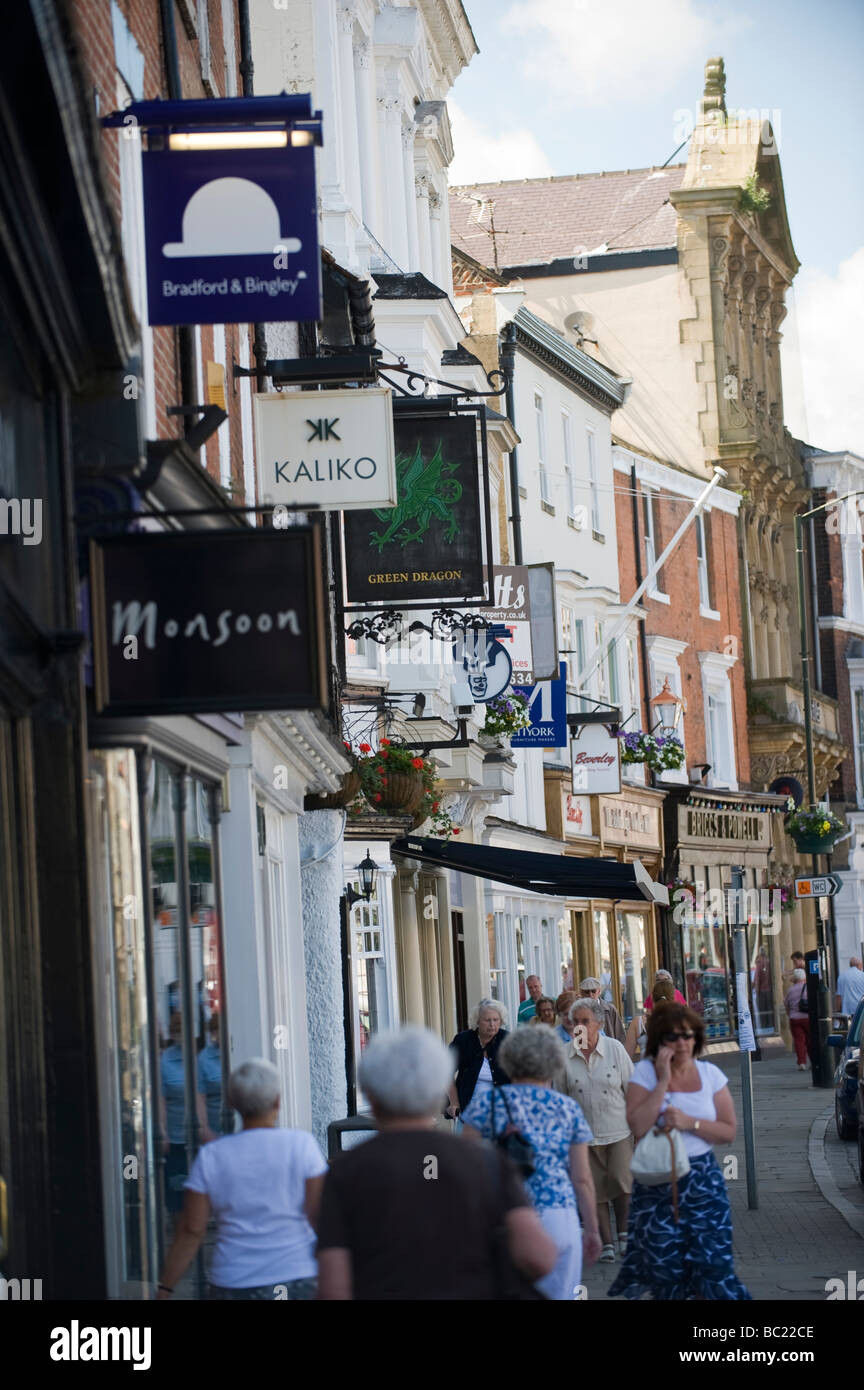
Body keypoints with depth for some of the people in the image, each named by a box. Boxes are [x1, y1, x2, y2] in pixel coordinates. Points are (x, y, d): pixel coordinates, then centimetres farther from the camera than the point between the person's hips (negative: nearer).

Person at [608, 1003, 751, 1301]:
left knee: (712, 1262, -4)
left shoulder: (710, 1074, 4)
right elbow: (638, 1127, -16)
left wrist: (690, 1123, -13)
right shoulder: (645, 1072, -3)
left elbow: (728, 1131, 1)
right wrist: (663, 1081, -15)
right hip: (657, 1184, -2)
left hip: (703, 1180, 2)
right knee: (663, 1267, -1)